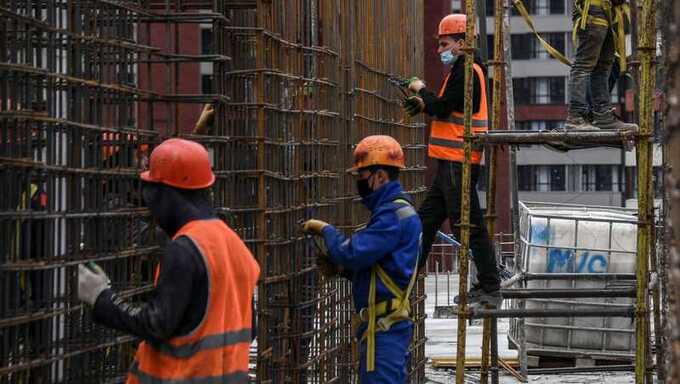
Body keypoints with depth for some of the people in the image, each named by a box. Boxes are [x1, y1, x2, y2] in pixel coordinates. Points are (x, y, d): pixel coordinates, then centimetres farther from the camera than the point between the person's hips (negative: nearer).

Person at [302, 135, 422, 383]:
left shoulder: (395, 214, -16)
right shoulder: (395, 210, 18)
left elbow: (352, 253, -22)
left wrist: (326, 230, -5)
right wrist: (342, 267, 9)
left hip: (383, 327, -11)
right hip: (387, 325, 11)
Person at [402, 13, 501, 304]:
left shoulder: (467, 71, -14)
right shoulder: (464, 70, 19)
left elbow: (443, 108, -20)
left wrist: (421, 89, -4)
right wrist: (423, 105, 9)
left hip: (458, 162, -11)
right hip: (452, 161, 11)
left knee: (469, 225, -7)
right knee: (427, 218, 15)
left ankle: (490, 288, -2)